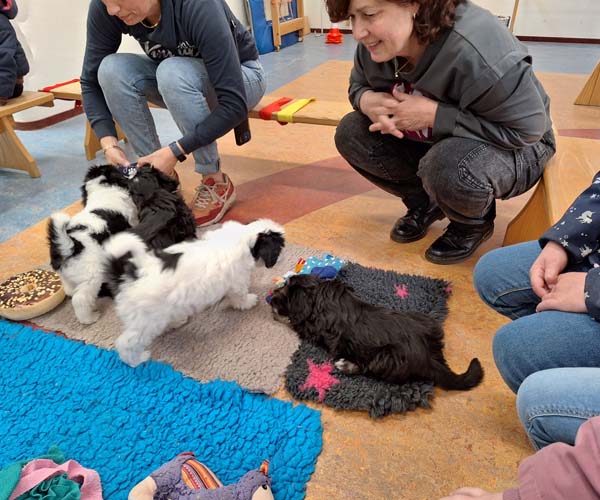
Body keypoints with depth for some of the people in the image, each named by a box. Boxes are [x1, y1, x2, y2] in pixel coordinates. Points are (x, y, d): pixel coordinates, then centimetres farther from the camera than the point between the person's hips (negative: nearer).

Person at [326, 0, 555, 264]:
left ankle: (474, 223, -2)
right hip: (437, 142, 6)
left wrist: (434, 114, -33)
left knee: (447, 167, -39)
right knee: (350, 133, -8)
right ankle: (425, 202, 8)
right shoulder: (375, 44, -15)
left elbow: (528, 128, -29)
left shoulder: (473, 49, -34)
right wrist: (368, 101, -22)